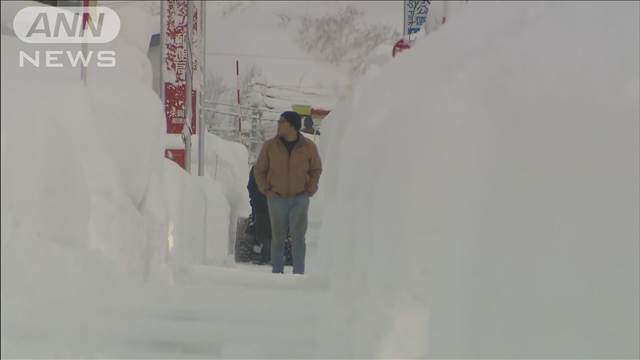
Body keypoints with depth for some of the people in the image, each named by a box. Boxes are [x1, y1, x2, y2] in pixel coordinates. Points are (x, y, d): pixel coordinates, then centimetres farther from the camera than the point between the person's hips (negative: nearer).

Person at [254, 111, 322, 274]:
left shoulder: (308, 147, -2)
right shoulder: (269, 146, -2)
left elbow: (316, 169, 11)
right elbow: (260, 170, 8)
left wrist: (310, 191, 0)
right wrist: (266, 190, -2)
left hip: (300, 199, -1)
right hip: (277, 199, 1)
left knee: (298, 238, -3)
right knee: (277, 237, 6)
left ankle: (299, 273, 4)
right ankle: (277, 272, 15)